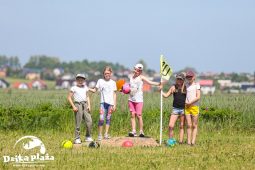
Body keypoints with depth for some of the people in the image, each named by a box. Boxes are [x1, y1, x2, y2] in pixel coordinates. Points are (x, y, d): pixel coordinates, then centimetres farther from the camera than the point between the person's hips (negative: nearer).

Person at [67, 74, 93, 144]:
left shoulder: (85, 87, 16)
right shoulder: (74, 88, 1)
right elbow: (69, 97, -2)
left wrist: (89, 105, 8)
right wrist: (73, 106, -10)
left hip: (85, 104, 5)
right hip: (78, 104, -5)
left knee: (89, 121, -4)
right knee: (78, 122, -5)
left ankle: (88, 137, 8)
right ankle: (77, 138, 0)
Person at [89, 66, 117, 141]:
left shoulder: (113, 83, 9)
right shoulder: (100, 81, 7)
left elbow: (114, 94, 9)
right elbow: (95, 90, 7)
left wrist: (114, 104, 5)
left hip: (110, 103, 2)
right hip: (103, 102, -2)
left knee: (108, 118, 4)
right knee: (101, 118, -12)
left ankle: (106, 134, 10)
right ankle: (100, 135, -5)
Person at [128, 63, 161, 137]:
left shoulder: (141, 77, -5)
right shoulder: (131, 77, 12)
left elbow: (150, 82, -17)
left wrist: (158, 84, -31)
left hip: (139, 100, -5)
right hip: (131, 99, 5)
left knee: (139, 115, -7)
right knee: (132, 115, 1)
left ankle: (141, 131, 1)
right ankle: (133, 131, 2)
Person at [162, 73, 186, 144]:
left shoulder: (186, 88, 4)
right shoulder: (173, 87, 9)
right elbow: (166, 95, 11)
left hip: (183, 109, -1)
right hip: (175, 109, 1)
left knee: (182, 126, 4)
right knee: (171, 125, -8)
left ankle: (181, 141, 8)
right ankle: (170, 140, 4)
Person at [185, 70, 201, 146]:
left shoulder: (196, 85, 0)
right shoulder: (186, 85, 13)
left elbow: (198, 97, -8)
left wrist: (190, 103, -11)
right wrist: (185, 102, -1)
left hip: (194, 106, -3)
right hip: (187, 107, 3)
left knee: (194, 125, -1)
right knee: (188, 125, 0)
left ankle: (193, 141, -4)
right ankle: (189, 141, -1)